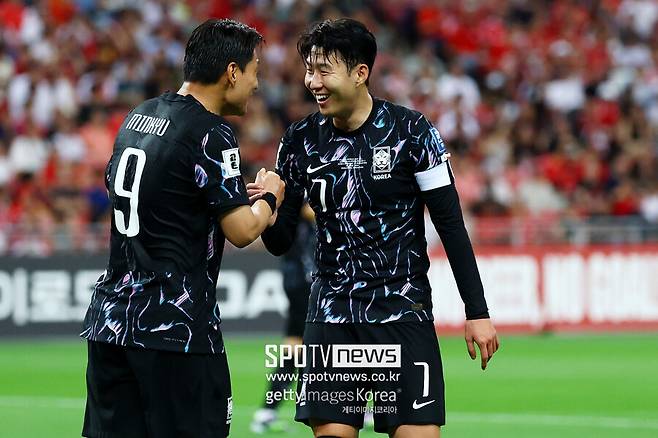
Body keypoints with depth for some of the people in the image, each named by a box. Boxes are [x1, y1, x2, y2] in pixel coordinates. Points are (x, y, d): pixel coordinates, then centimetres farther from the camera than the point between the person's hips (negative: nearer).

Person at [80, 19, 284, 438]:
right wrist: (269, 198, 9)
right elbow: (242, 230, -14)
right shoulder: (210, 133, -12)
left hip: (110, 320, 8)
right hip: (176, 327, -8)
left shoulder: (137, 117, 13)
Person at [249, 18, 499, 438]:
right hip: (333, 315, 3)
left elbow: (450, 224, -5)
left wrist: (477, 312, -7)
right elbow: (280, 242, 5)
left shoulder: (410, 131, -8)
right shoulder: (301, 140, 1)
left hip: (403, 312, -3)